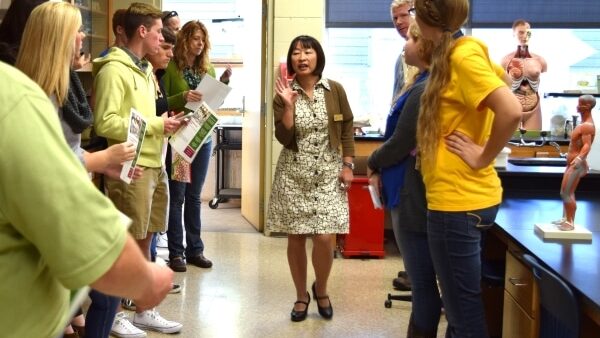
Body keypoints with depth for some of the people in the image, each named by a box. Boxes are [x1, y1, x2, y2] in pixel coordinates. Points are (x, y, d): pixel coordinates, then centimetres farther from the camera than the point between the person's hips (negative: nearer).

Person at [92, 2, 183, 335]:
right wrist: (155, 125, -17)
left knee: (144, 241, 15)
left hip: (154, 165, 9)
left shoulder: (145, 69, 16)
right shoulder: (113, 69, -12)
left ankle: (144, 311, 26)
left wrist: (165, 125, 4)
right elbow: (105, 123, -19)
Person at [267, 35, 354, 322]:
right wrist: (288, 104, -19)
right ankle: (301, 296, 23)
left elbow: (347, 129, 6)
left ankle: (321, 290, 20)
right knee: (295, 238, 4)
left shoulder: (335, 90, 0)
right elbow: (284, 138, -9)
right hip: (294, 175, 1)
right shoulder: (283, 95, -1)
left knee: (325, 238, -8)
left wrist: (348, 165, -1)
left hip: (328, 174, 0)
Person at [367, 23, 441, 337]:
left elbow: (400, 144, -17)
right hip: (414, 190, 10)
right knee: (423, 279, 17)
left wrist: (373, 163, 2)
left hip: (414, 195, -10)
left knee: (423, 282, 2)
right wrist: (383, 170, 5)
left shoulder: (424, 89, -20)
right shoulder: (428, 84, 11)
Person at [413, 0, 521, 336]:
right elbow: (502, 77, 29)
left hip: (458, 199, -10)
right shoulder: (458, 51, 10)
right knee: (460, 304, 21)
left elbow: (511, 111, -29)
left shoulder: (463, 54, -17)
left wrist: (484, 157, -16)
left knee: (463, 310, 0)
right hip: (462, 196, 10)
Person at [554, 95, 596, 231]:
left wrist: (579, 159, -48)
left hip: (576, 165, -10)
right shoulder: (583, 123, 13)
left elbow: (587, 146, -32)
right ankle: (565, 218, 28)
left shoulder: (588, 126, -19)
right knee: (567, 193, 18)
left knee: (566, 193, -8)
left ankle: (570, 223, -1)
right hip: (572, 164, 10)